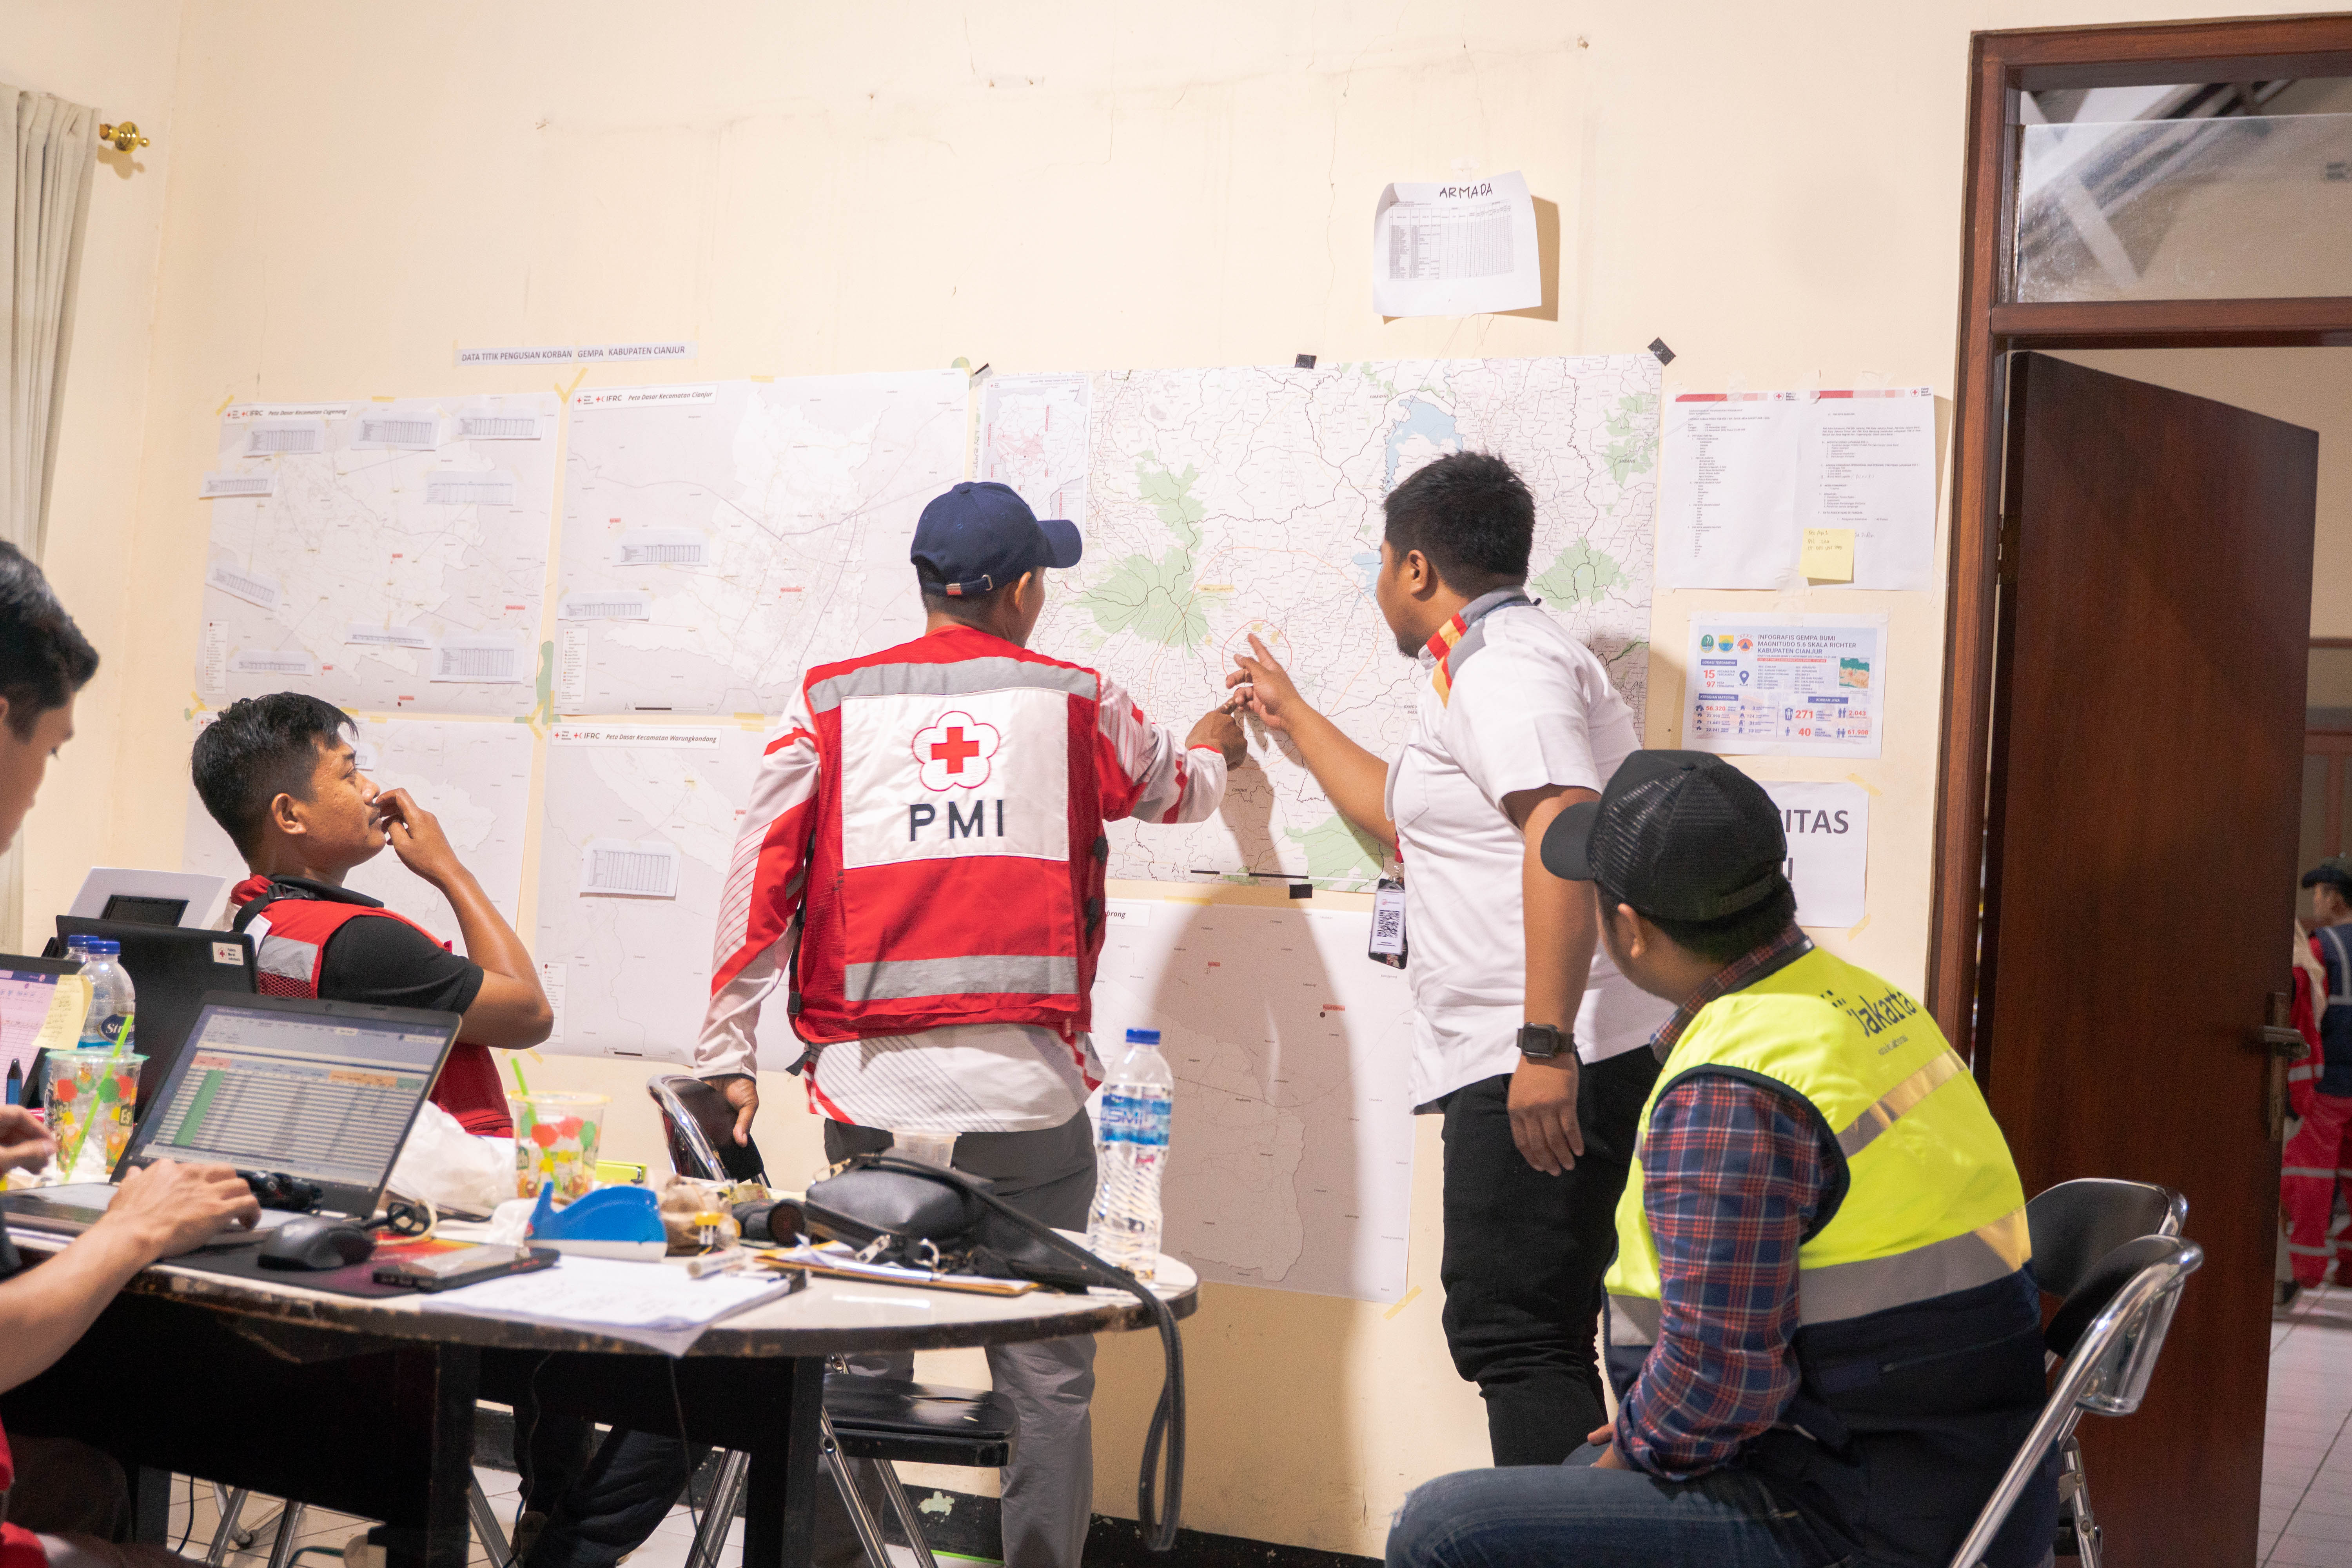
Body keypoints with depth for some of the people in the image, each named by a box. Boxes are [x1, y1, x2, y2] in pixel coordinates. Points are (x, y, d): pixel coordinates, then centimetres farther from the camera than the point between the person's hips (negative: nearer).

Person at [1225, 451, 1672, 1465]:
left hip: (1546, 1067, -11)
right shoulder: (1500, 662, 25)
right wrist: (1293, 719, 48)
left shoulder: (1499, 665, -10)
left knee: (1509, 1331, -10)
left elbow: (1567, 832, -25)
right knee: (1530, 1332, 13)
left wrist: (1546, 1044, -29)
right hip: (1529, 1062, 11)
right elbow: (1408, 816, 39)